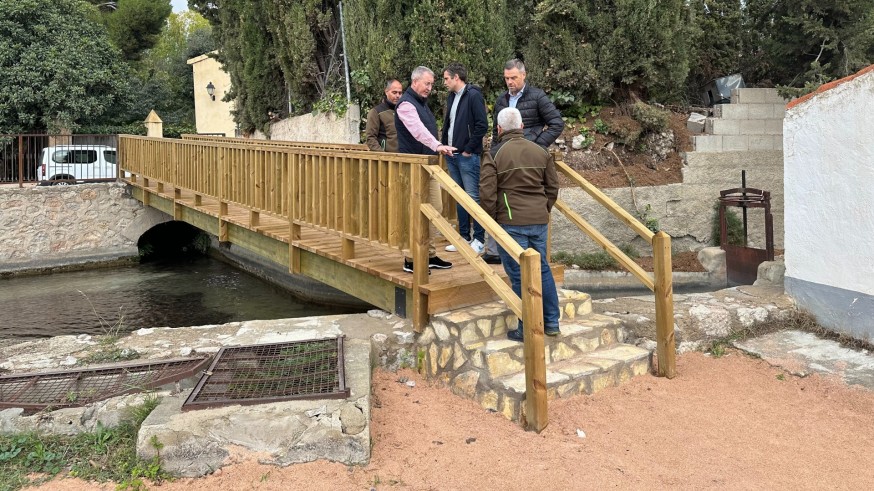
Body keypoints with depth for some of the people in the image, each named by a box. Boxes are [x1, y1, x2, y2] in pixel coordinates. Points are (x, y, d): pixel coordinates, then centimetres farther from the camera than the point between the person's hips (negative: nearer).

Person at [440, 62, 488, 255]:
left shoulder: (473, 95, -10)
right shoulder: (451, 97, 15)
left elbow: (482, 125, -16)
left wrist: (468, 149, -14)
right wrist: (444, 145, 10)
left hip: (467, 156, -8)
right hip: (452, 156, 8)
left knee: (473, 197, -4)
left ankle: (479, 239, 4)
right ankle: (464, 237, 20)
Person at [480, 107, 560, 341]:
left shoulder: (494, 154, -6)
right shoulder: (541, 152, 8)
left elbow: (487, 193, -10)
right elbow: (553, 187, 13)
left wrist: (492, 221, 3)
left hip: (511, 222, -5)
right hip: (539, 221, 5)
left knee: (519, 275, 2)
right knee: (542, 268, 17)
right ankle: (551, 322, 25)